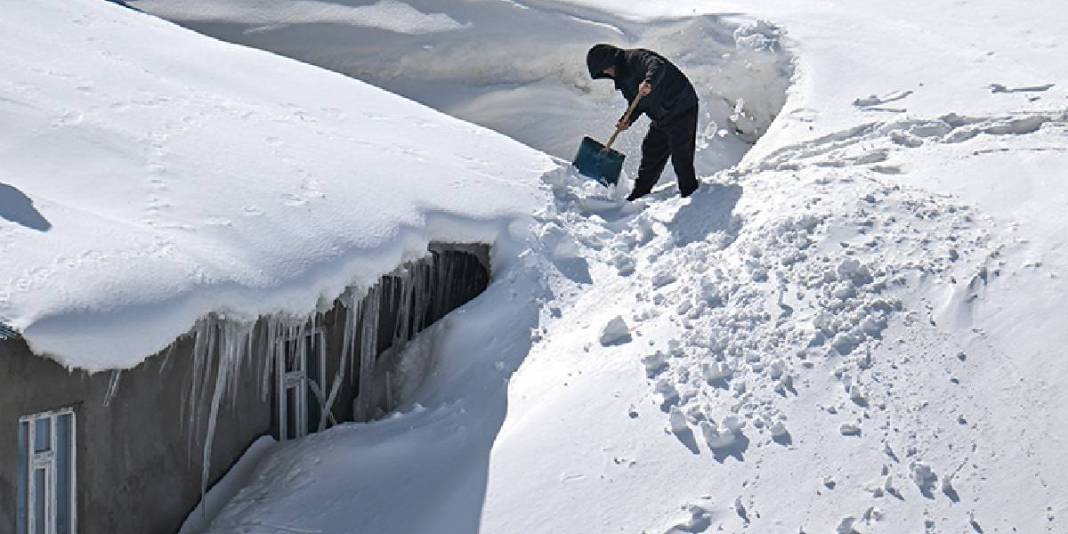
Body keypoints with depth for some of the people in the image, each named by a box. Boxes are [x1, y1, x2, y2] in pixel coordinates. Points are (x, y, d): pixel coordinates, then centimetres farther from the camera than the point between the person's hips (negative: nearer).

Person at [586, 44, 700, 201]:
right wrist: (628, 119, -3)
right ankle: (639, 195, 27)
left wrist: (649, 82, -58)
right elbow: (637, 101, 16)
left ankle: (690, 196, 2)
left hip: (682, 109, -10)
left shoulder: (635, 57, -18)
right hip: (661, 117, 10)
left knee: (681, 156, -9)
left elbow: (658, 65, -38)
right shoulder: (622, 76, 11)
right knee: (651, 153, 16)